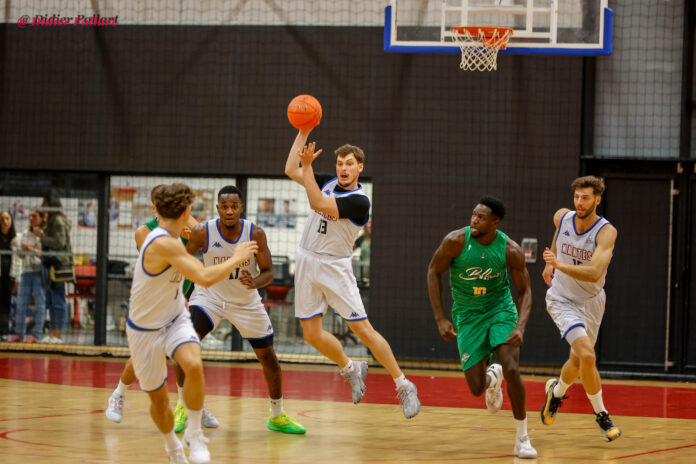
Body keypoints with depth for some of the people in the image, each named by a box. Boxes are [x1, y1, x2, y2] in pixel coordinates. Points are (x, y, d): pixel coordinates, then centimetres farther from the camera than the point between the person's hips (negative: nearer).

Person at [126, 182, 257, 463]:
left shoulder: (170, 240, 1)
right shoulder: (164, 244, -29)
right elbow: (205, 278, -34)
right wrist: (236, 259, -21)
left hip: (175, 320, 6)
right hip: (145, 329, -6)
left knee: (194, 365, -25)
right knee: (158, 398, 7)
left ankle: (194, 434, -9)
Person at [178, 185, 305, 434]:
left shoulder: (255, 233, -19)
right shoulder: (203, 232, -20)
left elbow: (269, 272, -15)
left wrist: (254, 283, -37)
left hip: (246, 301, 1)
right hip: (210, 296, -1)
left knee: (269, 358, 8)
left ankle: (277, 416, 29)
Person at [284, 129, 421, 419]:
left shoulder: (359, 201, -15)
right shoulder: (327, 183, 7)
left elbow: (318, 204, -24)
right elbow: (290, 170, 10)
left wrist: (307, 165, -25)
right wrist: (303, 133, 5)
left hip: (334, 267, -6)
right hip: (307, 262, 6)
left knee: (362, 329, -10)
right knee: (311, 333, 6)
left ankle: (404, 387, -2)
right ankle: (351, 370, 31)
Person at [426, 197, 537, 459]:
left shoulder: (510, 250, -18)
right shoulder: (456, 241, -20)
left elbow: (524, 292, -7)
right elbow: (434, 272, -5)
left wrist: (520, 327, -23)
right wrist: (440, 319, -10)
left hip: (500, 309, -1)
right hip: (467, 315, 1)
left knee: (512, 370, -21)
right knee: (476, 387, -5)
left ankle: (522, 439, -6)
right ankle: (492, 378, 37)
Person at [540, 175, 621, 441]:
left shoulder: (606, 232, -24)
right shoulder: (562, 217, -13)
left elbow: (595, 273, -37)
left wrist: (559, 265, -47)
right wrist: (549, 263, 17)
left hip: (592, 301, 1)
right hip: (562, 300, -1)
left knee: (577, 362, 18)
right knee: (587, 356, -21)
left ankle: (557, 391, 51)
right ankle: (601, 414, -3)